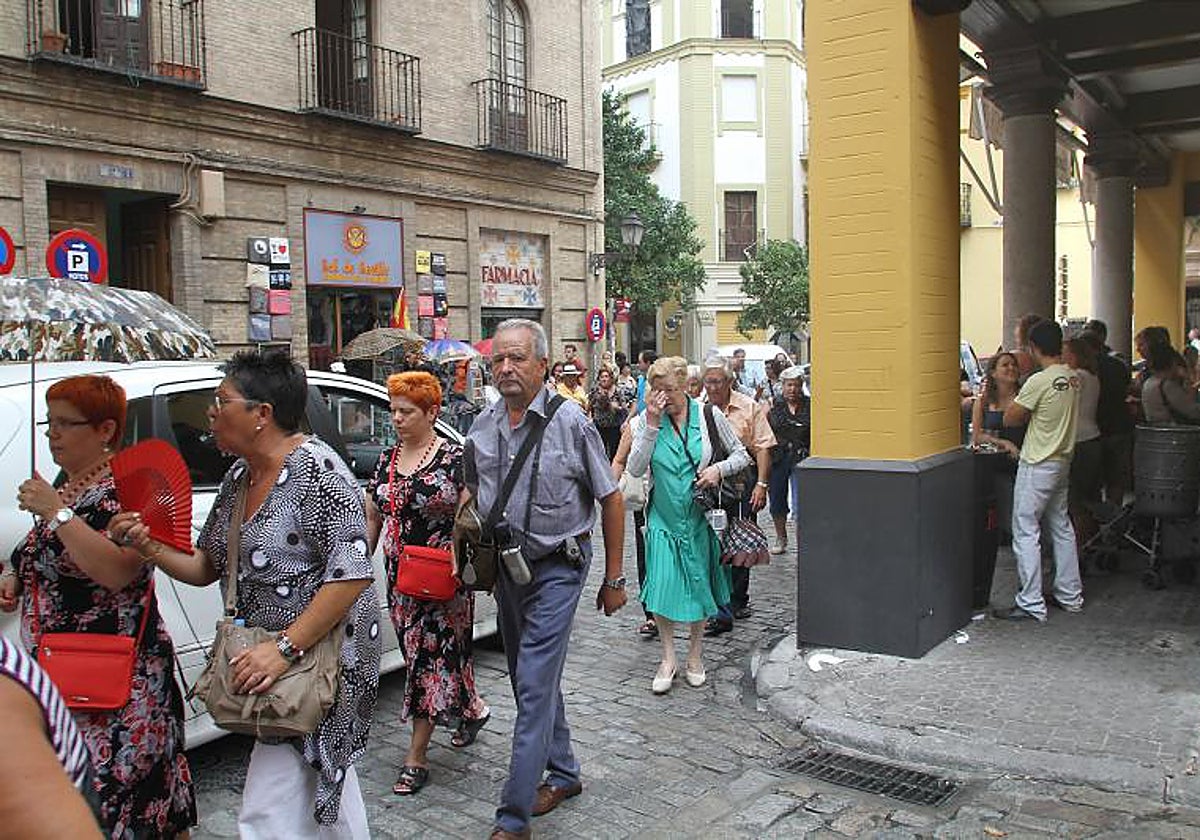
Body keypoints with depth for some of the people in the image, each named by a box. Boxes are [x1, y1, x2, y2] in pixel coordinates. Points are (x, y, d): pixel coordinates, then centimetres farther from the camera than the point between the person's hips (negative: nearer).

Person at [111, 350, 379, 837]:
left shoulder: (314, 469, -20)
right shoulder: (240, 476, 8)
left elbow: (353, 573, -25)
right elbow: (207, 567, 12)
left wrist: (284, 649, -27)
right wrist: (151, 547, -7)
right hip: (273, 657, 9)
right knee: (328, 784, 25)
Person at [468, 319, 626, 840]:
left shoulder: (570, 421, -12)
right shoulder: (482, 429, 3)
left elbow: (611, 500, -6)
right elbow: (473, 495, 19)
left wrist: (614, 578, -5)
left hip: (556, 568, -6)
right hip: (506, 567, 6)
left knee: (535, 688, -7)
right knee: (532, 680, 17)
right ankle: (563, 773, 36)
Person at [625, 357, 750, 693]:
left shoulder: (709, 415, -3)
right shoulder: (646, 421, -2)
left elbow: (742, 454, 5)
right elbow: (636, 468, -12)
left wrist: (718, 469, -15)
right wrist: (652, 424, -17)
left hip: (700, 517, 0)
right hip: (663, 517, 0)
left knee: (698, 586, 9)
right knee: (662, 586, -5)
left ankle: (695, 656, 28)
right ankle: (668, 659, 14)